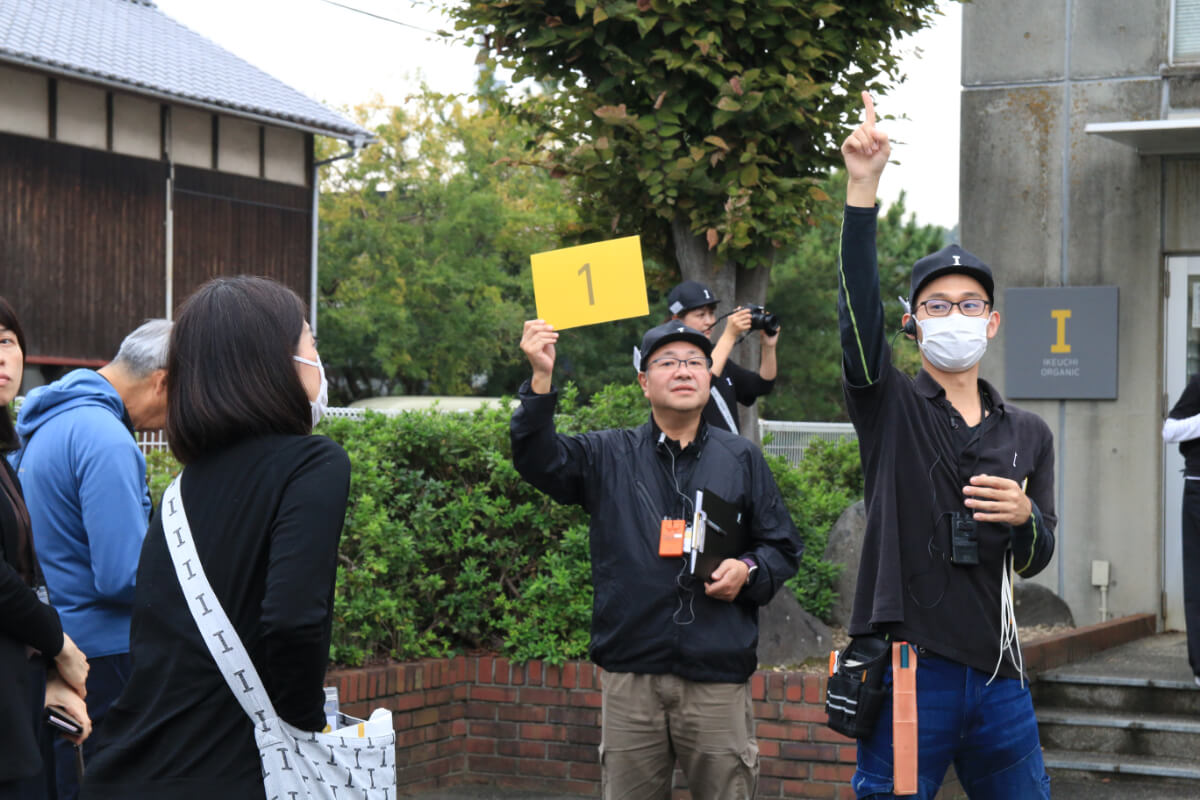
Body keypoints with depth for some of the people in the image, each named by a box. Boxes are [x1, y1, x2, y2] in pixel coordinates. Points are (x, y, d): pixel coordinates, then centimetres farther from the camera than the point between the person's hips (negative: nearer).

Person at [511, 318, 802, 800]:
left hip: (718, 676, 0)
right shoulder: (608, 456, 8)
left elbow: (783, 547, 14)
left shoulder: (741, 459, 10)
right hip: (630, 674, 0)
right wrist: (542, 380, -22)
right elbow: (538, 460, -8)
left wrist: (749, 572, -8)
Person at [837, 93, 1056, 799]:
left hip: (997, 676, 4)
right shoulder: (890, 408, 1)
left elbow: (1036, 561, 12)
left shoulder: (1029, 435, 12)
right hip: (907, 668, -4)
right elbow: (858, 309, -15)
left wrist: (1025, 518, -12)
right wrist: (863, 189, -25)